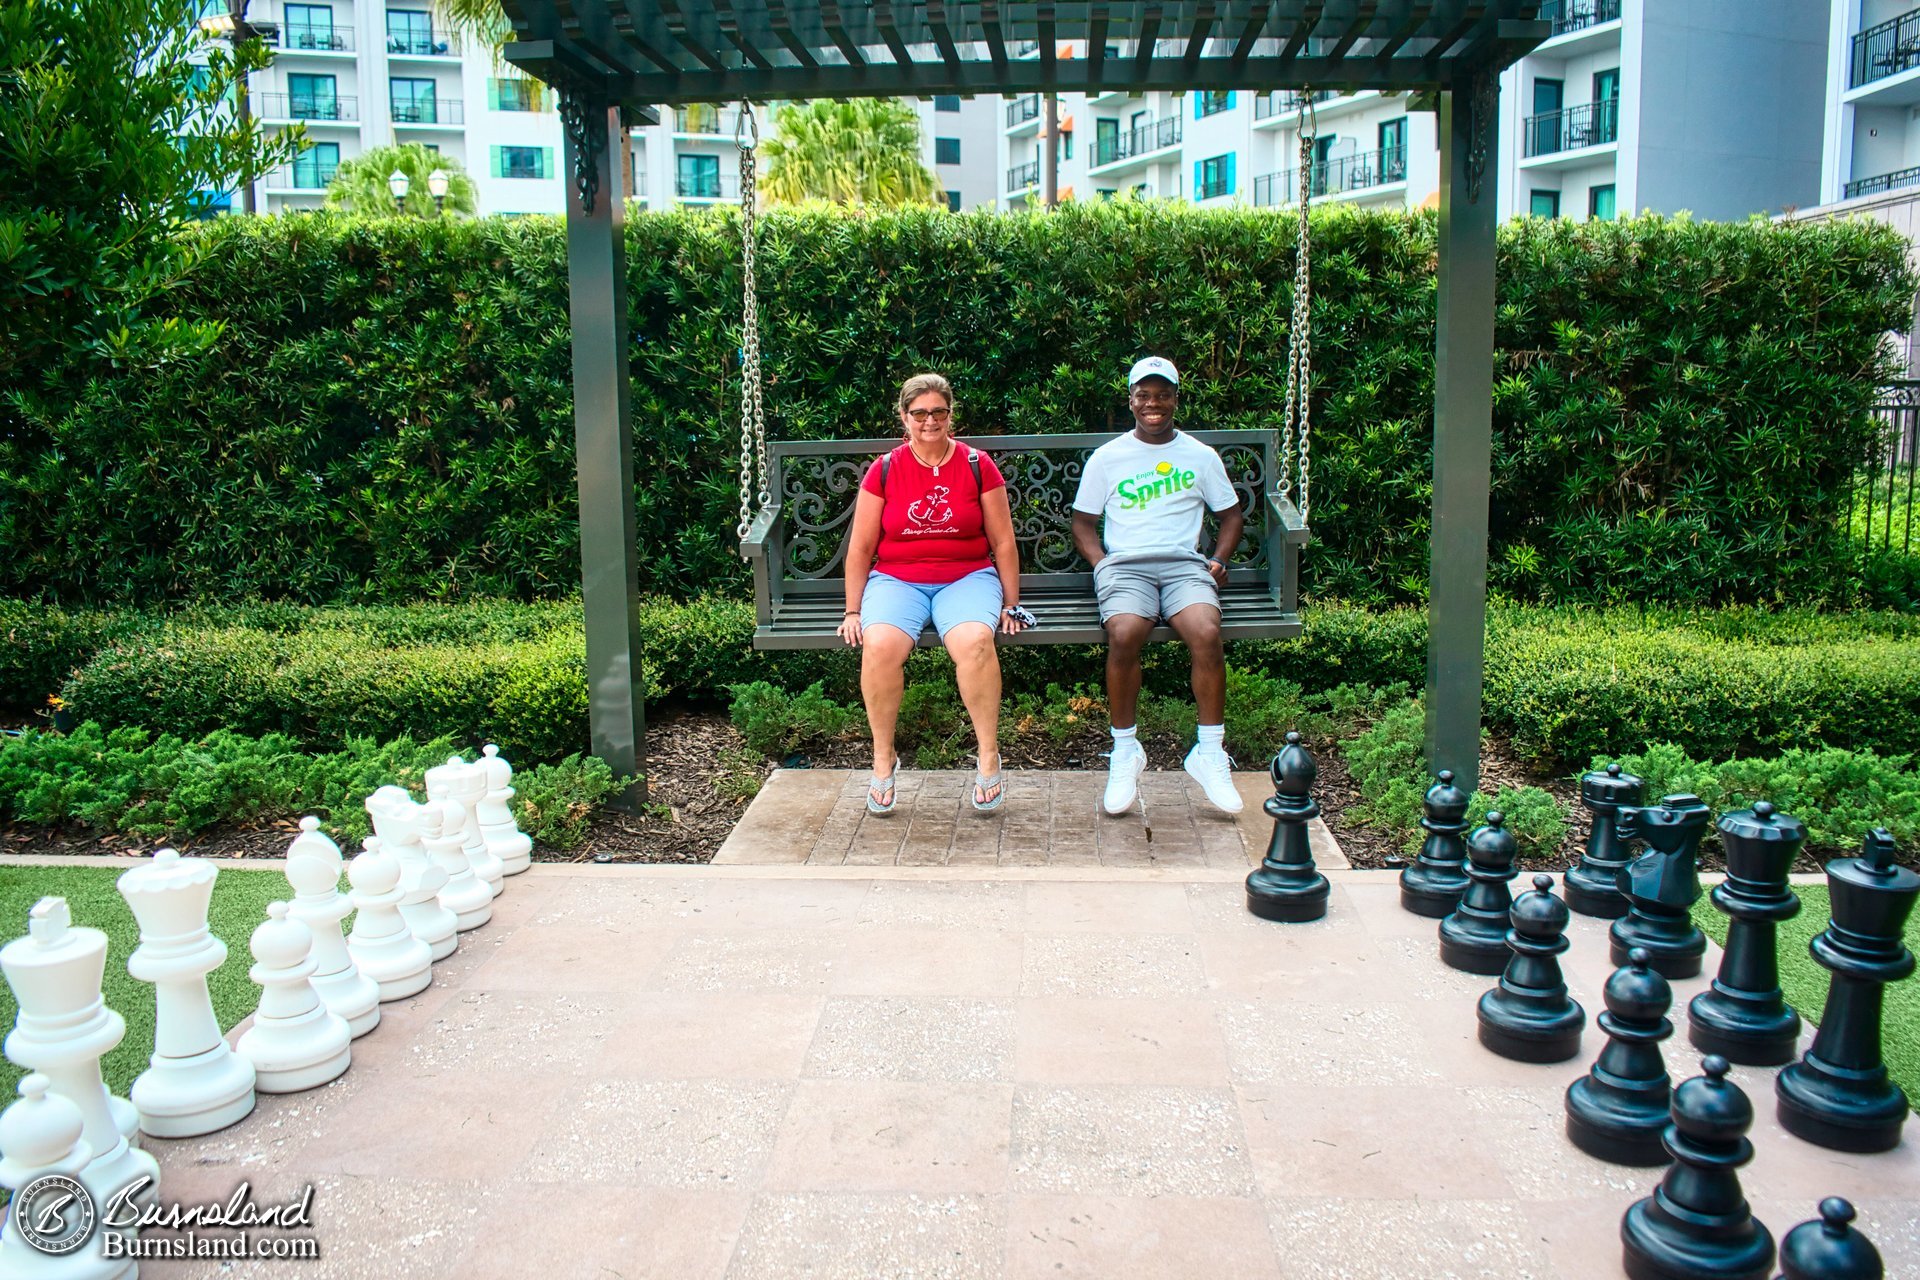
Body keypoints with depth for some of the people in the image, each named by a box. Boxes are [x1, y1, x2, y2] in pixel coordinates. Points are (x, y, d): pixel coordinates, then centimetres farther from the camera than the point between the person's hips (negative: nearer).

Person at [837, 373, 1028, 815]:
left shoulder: (977, 465, 4)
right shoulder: (884, 470, 5)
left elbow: (1003, 542, 7)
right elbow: (860, 548, 8)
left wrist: (1010, 604, 3)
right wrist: (852, 611, 3)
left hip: (967, 577, 0)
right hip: (896, 579, 1)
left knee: (974, 641, -35)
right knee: (880, 644, -32)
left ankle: (988, 757, -17)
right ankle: (883, 760, -13)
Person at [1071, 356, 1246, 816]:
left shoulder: (1201, 456, 16)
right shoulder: (1106, 458, 13)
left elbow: (1231, 514, 24)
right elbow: (1083, 523, 15)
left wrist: (1218, 561, 6)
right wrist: (1102, 566, -3)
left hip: (1185, 564, 1)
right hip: (1125, 565, -1)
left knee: (1207, 633, -33)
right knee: (1124, 635, -35)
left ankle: (1210, 753, -19)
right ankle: (1125, 751, -18)